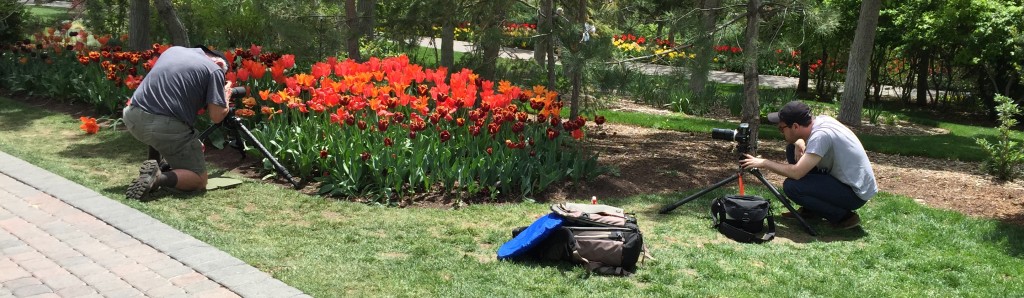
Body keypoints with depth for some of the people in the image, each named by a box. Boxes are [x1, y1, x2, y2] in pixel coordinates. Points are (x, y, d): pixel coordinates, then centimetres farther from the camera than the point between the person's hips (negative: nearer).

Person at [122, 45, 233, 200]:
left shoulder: (173, 50, 21)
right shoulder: (214, 69, 3)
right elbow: (217, 116, -2)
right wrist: (226, 95, 18)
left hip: (132, 117, 6)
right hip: (166, 127, -6)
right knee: (199, 180, 6)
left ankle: (153, 165, 26)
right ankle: (158, 177, -18)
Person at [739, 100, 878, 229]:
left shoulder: (821, 135, -28)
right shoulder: (819, 120, -4)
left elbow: (796, 172, -32)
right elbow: (798, 138, 17)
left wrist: (764, 163, -20)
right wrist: (799, 144, -7)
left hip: (856, 193, -9)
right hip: (842, 179, 9)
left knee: (791, 186, -22)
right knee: (793, 149, 7)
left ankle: (843, 216, -5)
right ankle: (811, 210, 15)